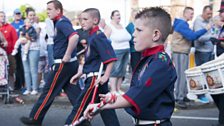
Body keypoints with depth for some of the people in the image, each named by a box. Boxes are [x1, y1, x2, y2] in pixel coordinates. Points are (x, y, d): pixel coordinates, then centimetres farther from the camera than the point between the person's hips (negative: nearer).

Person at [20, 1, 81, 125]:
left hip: (64, 64, -10)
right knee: (73, 92, 10)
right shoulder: (60, 22, 15)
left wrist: (67, 55, -26)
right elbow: (71, 38, 29)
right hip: (70, 64, 10)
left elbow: (74, 36, -32)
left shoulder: (61, 22, -15)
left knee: (49, 92, 1)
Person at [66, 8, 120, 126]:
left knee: (80, 106, -2)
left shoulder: (98, 36, -16)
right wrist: (80, 74, 21)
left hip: (96, 78, -9)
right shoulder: (92, 36, 13)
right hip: (93, 77, 9)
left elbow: (111, 57, -22)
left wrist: (106, 76, -25)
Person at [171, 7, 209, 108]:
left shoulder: (183, 24, 16)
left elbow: (188, 37, 19)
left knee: (184, 75, 14)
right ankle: (178, 99, -8)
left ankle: (183, 96, 21)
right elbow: (192, 36, -28)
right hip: (179, 53, -11)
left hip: (184, 52, 11)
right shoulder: (182, 24, -18)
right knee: (181, 76, -10)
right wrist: (205, 29, -27)